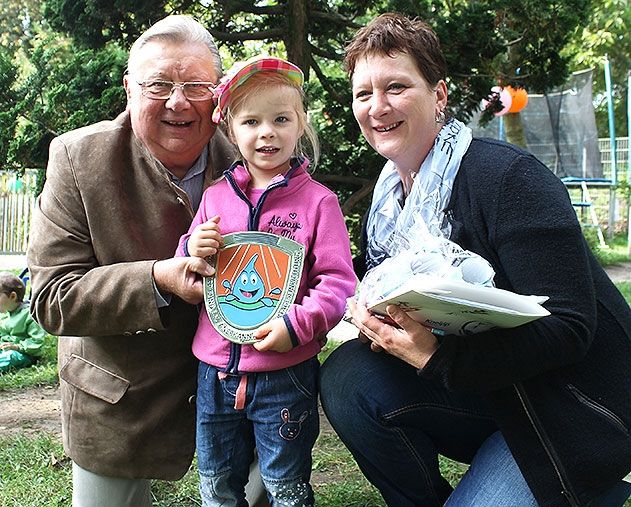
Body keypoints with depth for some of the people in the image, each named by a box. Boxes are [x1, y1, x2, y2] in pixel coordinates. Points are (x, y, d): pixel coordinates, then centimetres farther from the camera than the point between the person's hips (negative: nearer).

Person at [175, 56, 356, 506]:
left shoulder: (317, 200, -6)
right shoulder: (215, 196, 5)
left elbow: (338, 282, -9)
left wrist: (297, 323, -22)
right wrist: (192, 251, -7)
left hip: (285, 374, -4)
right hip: (216, 371, 4)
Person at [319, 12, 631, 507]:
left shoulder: (510, 176, -19)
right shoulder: (386, 199, 3)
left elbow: (568, 328, -23)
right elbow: (381, 298, 9)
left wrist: (436, 355, -32)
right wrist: (369, 313, -16)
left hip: (581, 412, -6)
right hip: (487, 399, 6)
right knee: (345, 376, -15)